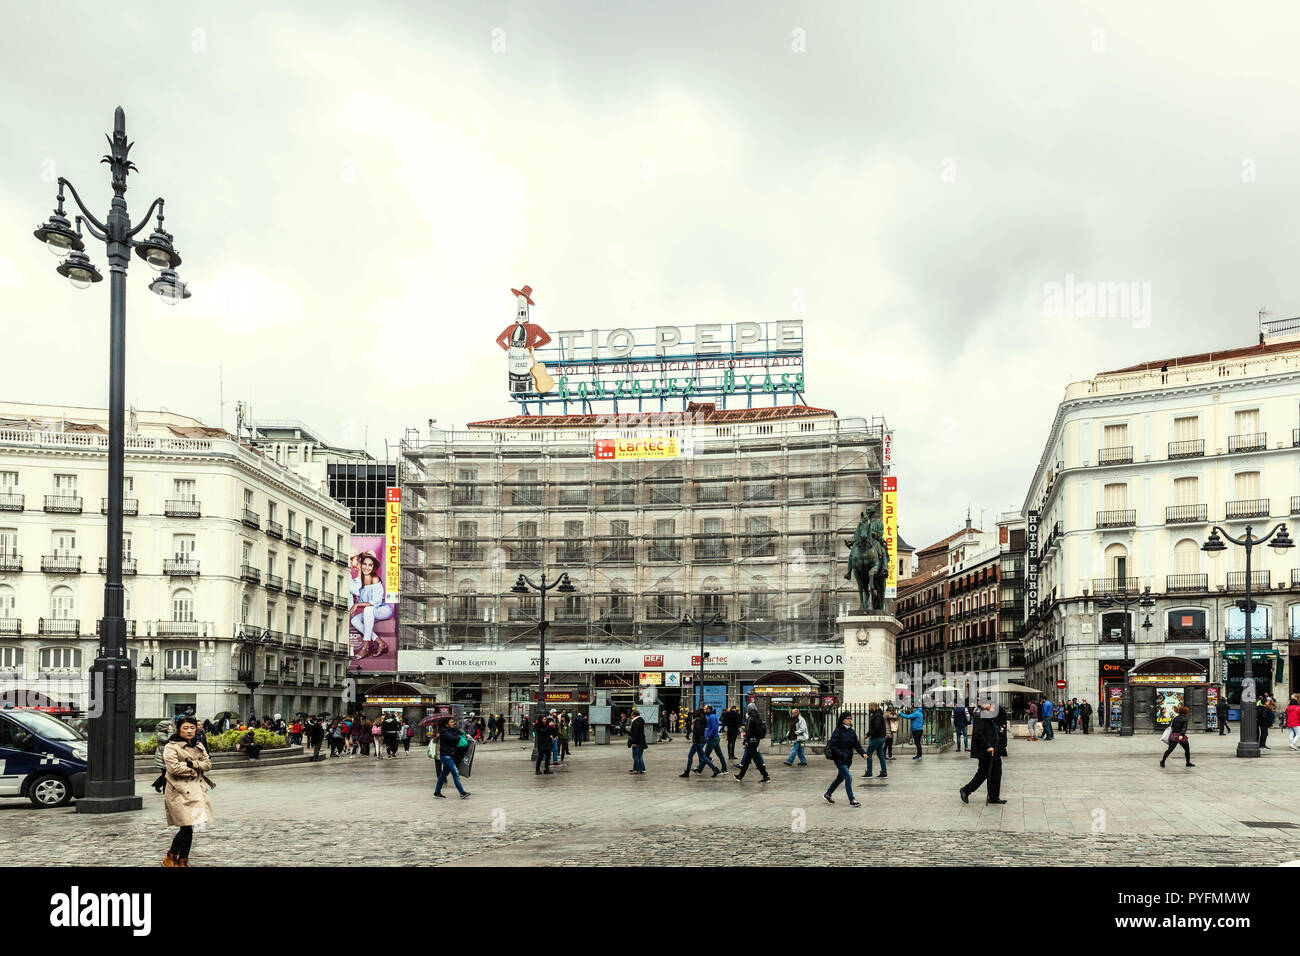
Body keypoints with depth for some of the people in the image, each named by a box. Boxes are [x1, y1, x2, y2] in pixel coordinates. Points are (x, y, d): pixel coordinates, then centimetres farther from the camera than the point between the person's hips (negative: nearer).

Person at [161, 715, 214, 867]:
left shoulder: (199, 746, 16)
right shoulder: (171, 747, -5)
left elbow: (208, 763, 8)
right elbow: (174, 768, -16)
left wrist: (192, 764, -10)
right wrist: (195, 768, -7)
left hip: (196, 790, 7)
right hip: (180, 791, -6)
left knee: (189, 828, 6)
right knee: (186, 827, -13)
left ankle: (183, 861, 13)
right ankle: (170, 858, 3)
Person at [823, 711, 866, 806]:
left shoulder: (852, 732, 8)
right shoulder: (838, 731, -12)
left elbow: (856, 744, 9)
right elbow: (833, 745, -15)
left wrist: (863, 753, -7)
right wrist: (842, 754, -23)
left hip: (848, 759, 7)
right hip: (839, 759, -7)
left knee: (840, 778, 16)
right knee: (848, 777, -13)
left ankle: (827, 795, 33)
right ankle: (851, 800, -8)